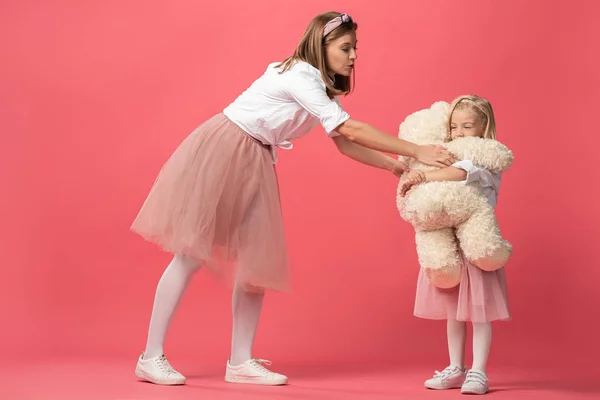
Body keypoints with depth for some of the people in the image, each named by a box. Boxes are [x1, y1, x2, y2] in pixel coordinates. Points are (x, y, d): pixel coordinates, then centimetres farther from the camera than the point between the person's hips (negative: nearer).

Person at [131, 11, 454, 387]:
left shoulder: (322, 88, 10)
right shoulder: (299, 77, -19)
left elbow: (345, 143, 7)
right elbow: (351, 130, -24)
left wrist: (397, 166, 0)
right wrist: (416, 151, -22)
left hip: (255, 162, 9)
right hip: (220, 151, -9)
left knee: (257, 259, 3)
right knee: (192, 253, -8)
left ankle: (241, 362, 10)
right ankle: (151, 357, 0)